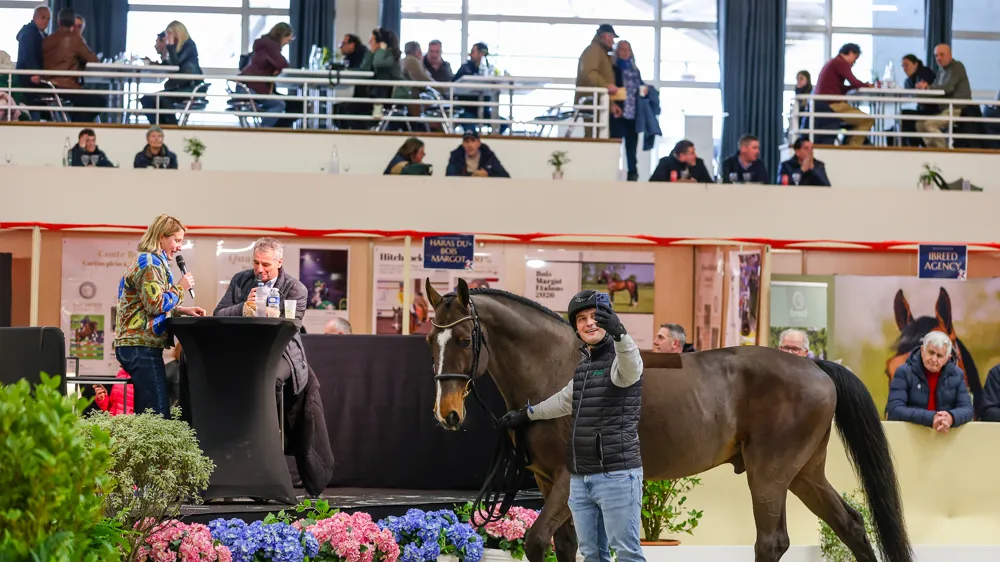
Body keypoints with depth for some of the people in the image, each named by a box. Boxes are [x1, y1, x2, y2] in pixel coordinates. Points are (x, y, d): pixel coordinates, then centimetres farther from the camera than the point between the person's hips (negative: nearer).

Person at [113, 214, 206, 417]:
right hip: (142, 346, -11)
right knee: (158, 415, -14)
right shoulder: (150, 263, -10)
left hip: (134, 345, 11)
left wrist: (182, 311, 17)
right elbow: (156, 304, -19)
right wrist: (180, 288, -5)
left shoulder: (145, 260, 22)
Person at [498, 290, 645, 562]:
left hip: (617, 475, -8)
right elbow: (566, 399, 36)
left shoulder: (619, 358, -9)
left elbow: (630, 369, -35)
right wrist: (527, 414, 47)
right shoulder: (584, 363, 17)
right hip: (580, 478, 8)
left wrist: (619, 333, -56)